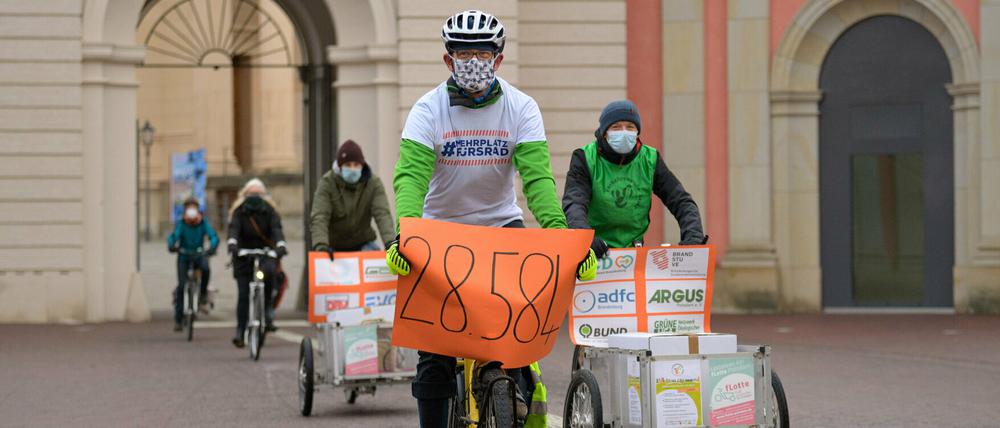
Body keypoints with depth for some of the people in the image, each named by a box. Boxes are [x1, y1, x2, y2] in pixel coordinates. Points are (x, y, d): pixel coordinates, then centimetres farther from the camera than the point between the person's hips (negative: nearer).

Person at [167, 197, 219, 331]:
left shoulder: (203, 223, -9)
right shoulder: (181, 224, -11)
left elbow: (213, 236, -19)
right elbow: (174, 236, -25)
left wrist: (212, 248, -40)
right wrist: (171, 246, -46)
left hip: (199, 255, 0)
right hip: (184, 256, 0)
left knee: (205, 268, -34)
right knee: (182, 285, -11)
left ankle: (203, 295, -11)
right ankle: (178, 319, -3)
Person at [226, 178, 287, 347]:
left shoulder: (269, 211, -1)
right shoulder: (239, 211, -2)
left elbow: (276, 228, -16)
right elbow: (234, 228, -19)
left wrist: (280, 244, -36)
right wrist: (232, 243, -40)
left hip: (265, 252, 0)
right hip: (243, 255, 0)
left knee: (269, 271, -34)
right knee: (243, 294, -4)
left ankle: (267, 310, -21)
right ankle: (240, 331, 5)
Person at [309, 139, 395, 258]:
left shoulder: (373, 183, -10)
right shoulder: (327, 183, -14)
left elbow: (382, 214, -23)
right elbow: (319, 217, -25)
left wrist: (390, 243, -41)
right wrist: (321, 246, -44)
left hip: (362, 243, 0)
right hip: (335, 247, 0)